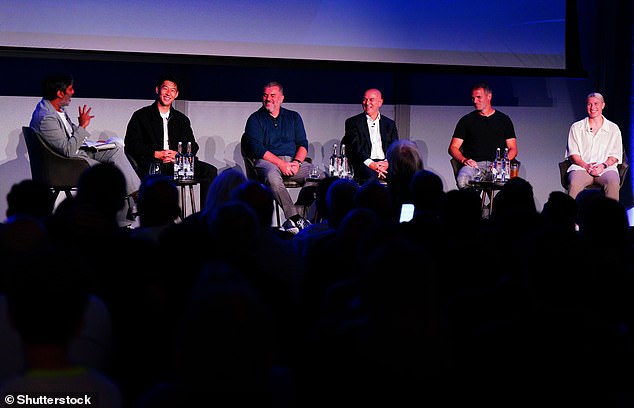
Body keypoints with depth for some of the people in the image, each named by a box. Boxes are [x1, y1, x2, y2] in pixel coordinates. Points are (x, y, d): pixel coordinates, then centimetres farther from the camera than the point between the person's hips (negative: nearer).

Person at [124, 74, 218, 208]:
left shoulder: (182, 119, 25)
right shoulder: (141, 116, 14)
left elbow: (193, 146, 16)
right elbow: (131, 145, 3)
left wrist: (177, 154, -7)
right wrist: (156, 154, -11)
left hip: (177, 162, 4)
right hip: (152, 162, -4)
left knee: (210, 171, -19)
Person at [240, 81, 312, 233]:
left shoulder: (294, 117, 21)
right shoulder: (255, 119, 10)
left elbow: (303, 144, 13)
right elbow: (256, 148, -3)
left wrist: (297, 162, -10)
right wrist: (280, 163, -15)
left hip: (294, 161, 3)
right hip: (267, 161, -3)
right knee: (272, 176, -39)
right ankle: (295, 218, -43)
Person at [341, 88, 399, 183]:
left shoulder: (390, 124, 21)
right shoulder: (353, 122, 11)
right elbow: (355, 147, -2)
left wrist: (387, 163, -13)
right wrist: (371, 164, -20)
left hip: (385, 163, 3)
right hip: (363, 164, -3)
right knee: (371, 176, -39)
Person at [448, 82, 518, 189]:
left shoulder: (504, 119, 18)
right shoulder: (466, 120, 18)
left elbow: (513, 149, 16)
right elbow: (453, 148, 14)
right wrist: (463, 160, -7)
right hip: (473, 164, 0)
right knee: (462, 180, -37)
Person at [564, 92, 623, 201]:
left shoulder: (613, 128, 16)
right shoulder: (576, 127, 16)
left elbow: (615, 155, 11)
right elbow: (573, 154, 9)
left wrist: (603, 165, -10)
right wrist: (586, 165, -10)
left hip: (605, 168, 0)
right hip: (581, 167, 0)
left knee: (613, 183, -35)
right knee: (574, 184, -35)